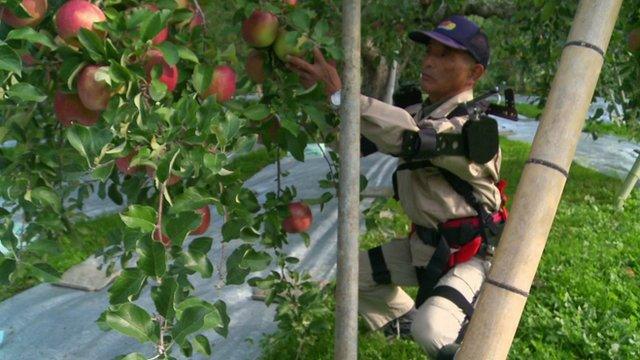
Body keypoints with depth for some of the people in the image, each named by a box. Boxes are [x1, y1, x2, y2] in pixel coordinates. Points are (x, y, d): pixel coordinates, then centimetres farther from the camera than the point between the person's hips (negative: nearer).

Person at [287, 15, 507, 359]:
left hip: (469, 252, -8)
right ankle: (406, 321, 36)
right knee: (357, 273, 14)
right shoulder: (422, 112, 4)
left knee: (431, 331, -27)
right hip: (425, 243, 8)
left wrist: (340, 94, -45)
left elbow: (407, 137, -41)